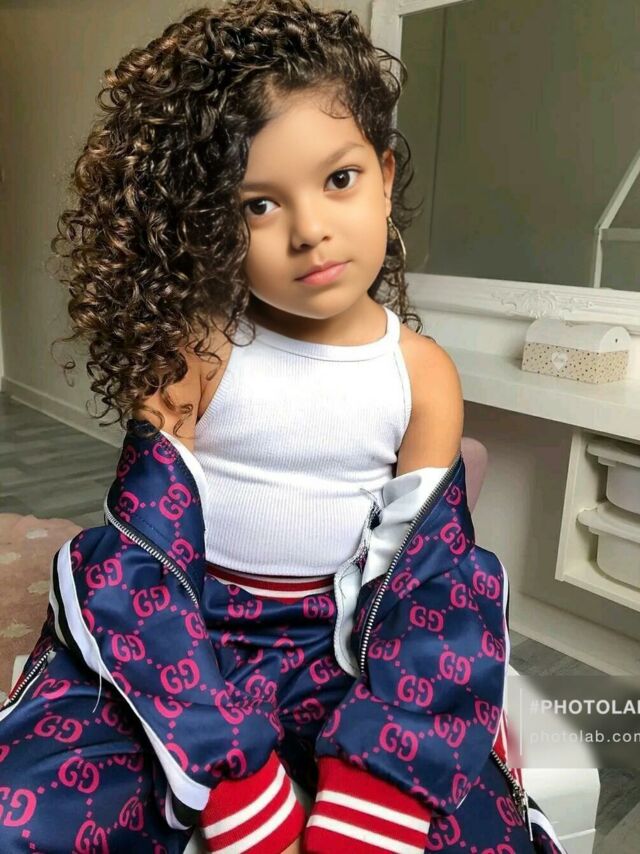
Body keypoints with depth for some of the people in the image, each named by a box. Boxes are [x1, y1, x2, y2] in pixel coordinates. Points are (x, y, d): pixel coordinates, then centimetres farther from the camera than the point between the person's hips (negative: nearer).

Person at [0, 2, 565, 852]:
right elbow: (141, 561, -15)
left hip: (337, 652, 1)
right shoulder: (193, 349, -11)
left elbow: (431, 582, -6)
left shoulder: (423, 374, -5)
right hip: (173, 644, 0)